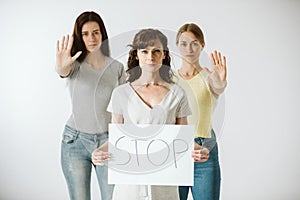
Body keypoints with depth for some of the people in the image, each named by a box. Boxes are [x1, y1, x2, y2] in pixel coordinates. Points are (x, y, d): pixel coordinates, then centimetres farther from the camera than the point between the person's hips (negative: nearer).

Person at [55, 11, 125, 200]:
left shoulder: (117, 67, 4)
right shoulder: (74, 65, 0)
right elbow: (63, 71, -26)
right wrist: (61, 66, -50)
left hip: (108, 141, 1)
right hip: (75, 141, -1)